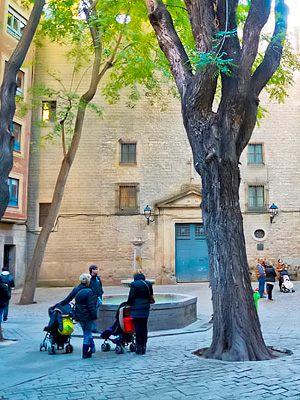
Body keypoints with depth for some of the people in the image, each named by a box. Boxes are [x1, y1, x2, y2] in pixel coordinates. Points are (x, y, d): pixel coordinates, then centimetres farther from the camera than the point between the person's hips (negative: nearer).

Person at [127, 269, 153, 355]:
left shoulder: (134, 284, -12)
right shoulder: (148, 284, 2)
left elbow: (131, 297, -11)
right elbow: (151, 295, 7)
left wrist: (129, 304, 8)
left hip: (136, 309, -4)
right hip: (146, 308, 4)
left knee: (138, 328, 2)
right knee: (144, 327, 12)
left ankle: (139, 348, 4)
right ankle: (144, 347, 17)